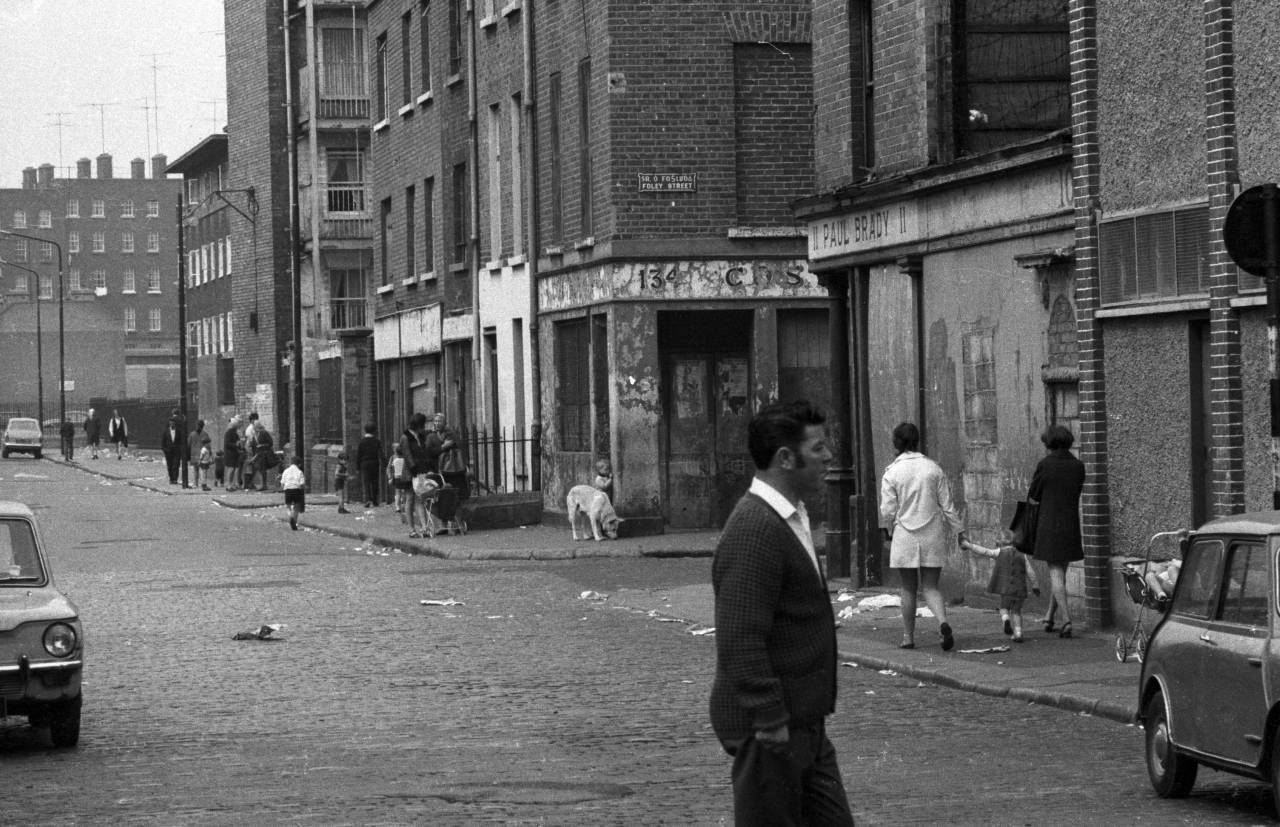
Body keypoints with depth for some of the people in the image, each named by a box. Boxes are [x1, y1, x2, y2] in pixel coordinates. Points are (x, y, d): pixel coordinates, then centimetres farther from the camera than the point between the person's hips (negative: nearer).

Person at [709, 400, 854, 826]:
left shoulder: (789, 519, 12)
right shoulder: (753, 529, -21)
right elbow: (739, 642, -25)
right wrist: (771, 722, -24)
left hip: (804, 724, 10)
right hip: (770, 728, -10)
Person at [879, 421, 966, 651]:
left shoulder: (892, 472, -7)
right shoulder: (933, 468, 0)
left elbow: (888, 511, -6)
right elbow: (947, 505, 2)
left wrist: (889, 530, 14)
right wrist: (959, 530, 11)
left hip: (904, 537, -2)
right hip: (933, 536, 2)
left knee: (908, 589, 8)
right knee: (930, 586, 6)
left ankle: (908, 637, 14)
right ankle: (943, 622, -19)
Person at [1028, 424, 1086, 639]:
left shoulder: (1045, 465, -10)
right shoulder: (1078, 466, 3)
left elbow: (1032, 498, -3)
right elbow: (1078, 492, 12)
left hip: (1049, 525, -4)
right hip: (1071, 524, 4)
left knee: (1056, 573, -2)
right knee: (1060, 571, 16)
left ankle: (1066, 619, -14)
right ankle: (1049, 617, 26)